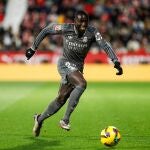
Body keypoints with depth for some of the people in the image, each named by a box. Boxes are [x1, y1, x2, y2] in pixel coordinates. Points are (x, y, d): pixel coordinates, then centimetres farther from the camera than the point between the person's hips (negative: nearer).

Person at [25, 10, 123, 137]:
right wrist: (33, 48, 4)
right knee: (82, 84, -30)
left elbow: (104, 45, -26)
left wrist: (116, 62, -40)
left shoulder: (92, 32, -14)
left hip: (78, 68, 4)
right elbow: (46, 30, -1)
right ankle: (65, 120, -24)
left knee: (61, 99, 10)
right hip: (65, 64, -4)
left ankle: (40, 119, 33)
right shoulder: (66, 28, -15)